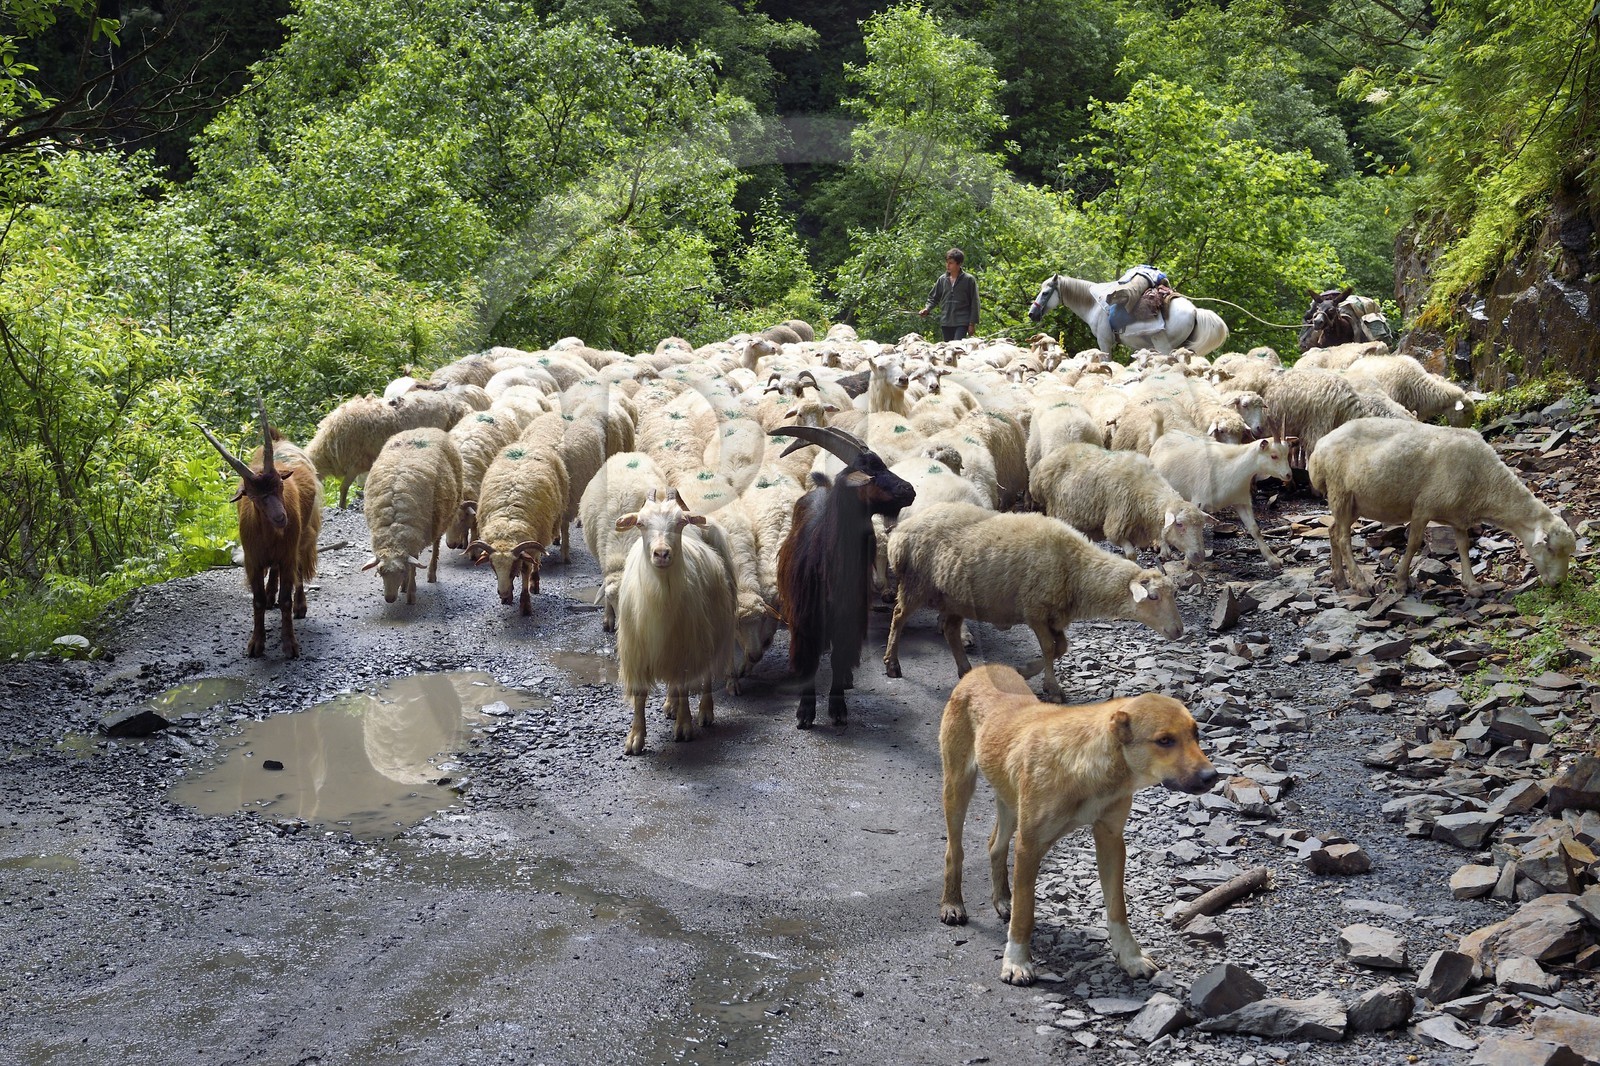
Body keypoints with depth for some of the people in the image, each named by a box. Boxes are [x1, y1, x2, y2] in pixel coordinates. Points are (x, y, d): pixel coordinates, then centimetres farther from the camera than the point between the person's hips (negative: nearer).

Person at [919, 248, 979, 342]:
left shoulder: (969, 280, -1)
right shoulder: (942, 279, 9)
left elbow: (974, 303, 0)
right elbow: (933, 298, 18)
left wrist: (972, 324, -4)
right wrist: (927, 309, -2)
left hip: (961, 323, -4)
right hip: (946, 322, 4)